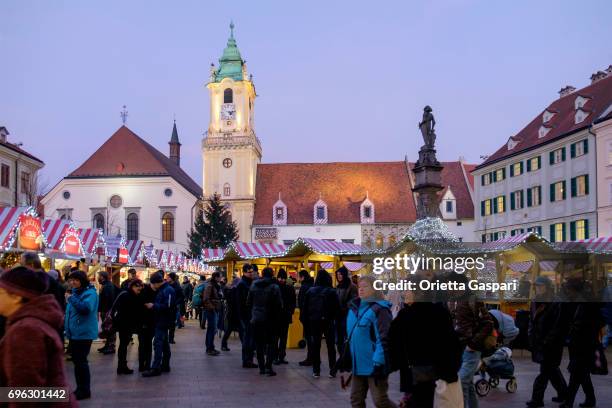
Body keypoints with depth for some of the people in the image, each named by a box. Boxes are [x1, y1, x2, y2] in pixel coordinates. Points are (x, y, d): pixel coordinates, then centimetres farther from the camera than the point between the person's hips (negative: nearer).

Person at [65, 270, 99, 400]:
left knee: (81, 361, -5)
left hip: (84, 333, -9)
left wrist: (72, 299, -28)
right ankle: (80, 388, 25)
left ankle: (85, 390, 4)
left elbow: (86, 308, -32)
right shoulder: (75, 292, 16)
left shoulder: (90, 293, -13)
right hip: (74, 332, 9)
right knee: (77, 361, 15)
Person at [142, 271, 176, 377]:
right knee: (164, 343, 16)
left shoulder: (168, 290, -17)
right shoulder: (161, 290, 13)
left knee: (158, 343, -11)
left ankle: (155, 368, -9)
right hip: (161, 321, 10)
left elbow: (168, 306, -24)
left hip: (164, 321, -10)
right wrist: (153, 305, 4)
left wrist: (153, 306, -19)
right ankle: (165, 365, 24)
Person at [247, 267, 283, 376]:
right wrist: (277, 316, 6)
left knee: (259, 344, 12)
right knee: (270, 343, 5)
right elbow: (279, 304, -12)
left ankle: (261, 366, 14)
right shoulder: (274, 287, -13)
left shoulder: (253, 286, 1)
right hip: (270, 320, -4)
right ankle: (268, 366, -4)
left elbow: (249, 302, 6)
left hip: (256, 319, 4)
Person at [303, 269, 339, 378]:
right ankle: (332, 371, 7)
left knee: (315, 346, 7)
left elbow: (305, 307, 1)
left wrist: (309, 318, 9)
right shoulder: (332, 292, -10)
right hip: (328, 321, -2)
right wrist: (333, 317, 7)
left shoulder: (310, 291, -2)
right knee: (330, 346, 7)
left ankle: (316, 371, 8)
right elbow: (337, 308, -9)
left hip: (314, 321, 2)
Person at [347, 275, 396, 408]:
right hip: (358, 364, 8)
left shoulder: (379, 309, -13)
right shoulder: (354, 308, 11)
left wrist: (379, 363, -22)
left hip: (374, 364, -8)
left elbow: (384, 338, -18)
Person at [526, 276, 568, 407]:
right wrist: (531, 337, 6)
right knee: (552, 369, 17)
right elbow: (532, 322, 16)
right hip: (539, 343, 8)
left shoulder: (556, 304, -15)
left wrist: (546, 342, -18)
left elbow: (558, 326, -17)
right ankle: (563, 393, 32)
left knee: (545, 371, -3)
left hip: (551, 344, -8)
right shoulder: (536, 303, 8)